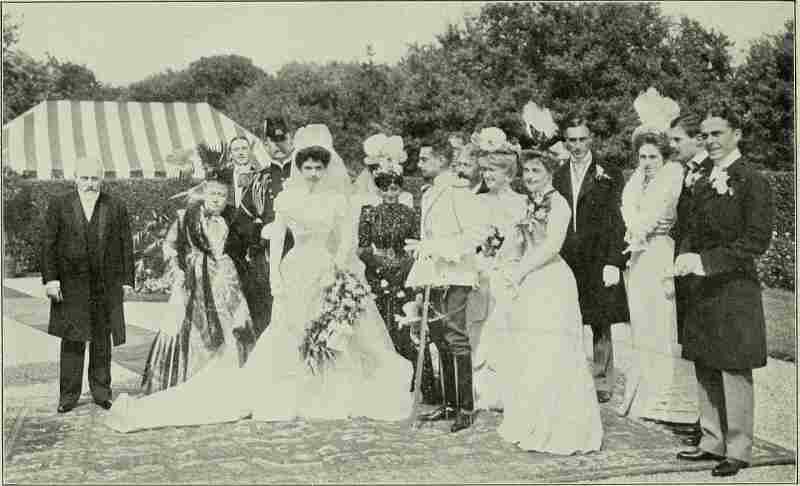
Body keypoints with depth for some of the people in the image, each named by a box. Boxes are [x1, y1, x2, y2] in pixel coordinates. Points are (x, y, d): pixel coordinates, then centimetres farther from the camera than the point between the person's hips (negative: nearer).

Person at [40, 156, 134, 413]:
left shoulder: (116, 207, 5)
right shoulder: (59, 206, 3)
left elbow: (126, 245, 6)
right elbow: (48, 244, 0)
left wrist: (127, 280, 1)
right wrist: (50, 278, -8)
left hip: (107, 284, 1)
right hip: (71, 284, -1)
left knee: (102, 339, 9)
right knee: (72, 340, 1)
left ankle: (101, 391, 20)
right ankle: (69, 395, 10)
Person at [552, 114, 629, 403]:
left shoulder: (608, 176, 1)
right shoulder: (558, 177, 12)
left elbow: (616, 221, -4)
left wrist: (613, 261, -12)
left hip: (598, 260, -3)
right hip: (565, 261, 3)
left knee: (601, 325, 3)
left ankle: (602, 383, 14)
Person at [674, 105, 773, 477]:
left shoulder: (752, 181, -11)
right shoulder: (702, 177, 10)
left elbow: (756, 241, -16)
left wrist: (705, 260, -20)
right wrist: (685, 256, -4)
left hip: (734, 287, -7)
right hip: (702, 288, 7)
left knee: (734, 370, 3)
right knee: (705, 369, 14)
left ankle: (738, 450, 16)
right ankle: (712, 443, 27)